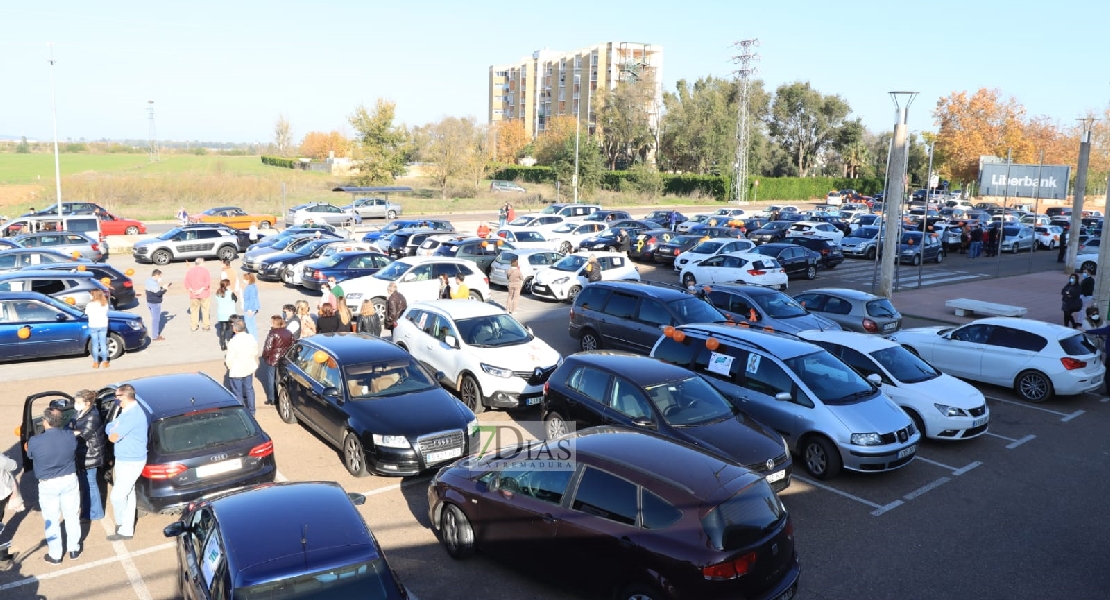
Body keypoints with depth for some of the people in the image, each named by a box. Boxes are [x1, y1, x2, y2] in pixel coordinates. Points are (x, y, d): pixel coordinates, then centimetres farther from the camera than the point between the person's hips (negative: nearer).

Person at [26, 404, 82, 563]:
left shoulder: (35, 442, -20)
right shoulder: (70, 437, -14)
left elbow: (30, 455, 2)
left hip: (48, 485, -2)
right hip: (69, 480, 2)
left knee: (52, 520, 13)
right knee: (72, 516, 17)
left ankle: (55, 555, 23)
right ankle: (74, 549, 28)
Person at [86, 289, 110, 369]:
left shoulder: (90, 305, -14)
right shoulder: (105, 304, -4)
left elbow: (86, 312, -1)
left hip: (93, 326, -3)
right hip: (103, 326, 3)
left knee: (95, 345, 6)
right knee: (103, 344, 10)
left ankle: (96, 363, 11)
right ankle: (105, 362, 13)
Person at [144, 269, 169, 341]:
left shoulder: (148, 281, 10)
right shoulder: (154, 283, -22)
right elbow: (158, 293, -25)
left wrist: (162, 288, 12)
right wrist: (165, 289, -11)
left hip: (150, 302, 10)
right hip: (155, 304, -10)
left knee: (154, 318, 21)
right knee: (156, 319, -2)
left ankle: (156, 333, 31)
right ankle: (155, 337, 3)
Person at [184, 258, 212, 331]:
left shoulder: (189, 271, 7)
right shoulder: (205, 270, -6)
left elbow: (187, 283, 4)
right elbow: (208, 282, -16)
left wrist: (192, 290, -3)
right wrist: (201, 289, -16)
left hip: (193, 295, 3)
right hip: (204, 294, -3)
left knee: (194, 310, 11)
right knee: (206, 310, 4)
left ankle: (193, 326, 14)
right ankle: (206, 326, 6)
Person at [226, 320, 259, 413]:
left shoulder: (233, 342, -25)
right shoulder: (251, 338, -8)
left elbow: (229, 360, -19)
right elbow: (255, 354, 5)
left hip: (236, 371, -6)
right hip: (249, 369, 6)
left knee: (237, 393, 9)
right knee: (249, 389, 20)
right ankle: (251, 411, 31)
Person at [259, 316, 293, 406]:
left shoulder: (272, 333, -17)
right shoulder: (289, 333, 1)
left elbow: (268, 347, -17)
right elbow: (292, 345, 6)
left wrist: (265, 356, 0)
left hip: (272, 359, -5)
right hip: (285, 360, 5)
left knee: (271, 379, 7)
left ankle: (271, 399, 11)